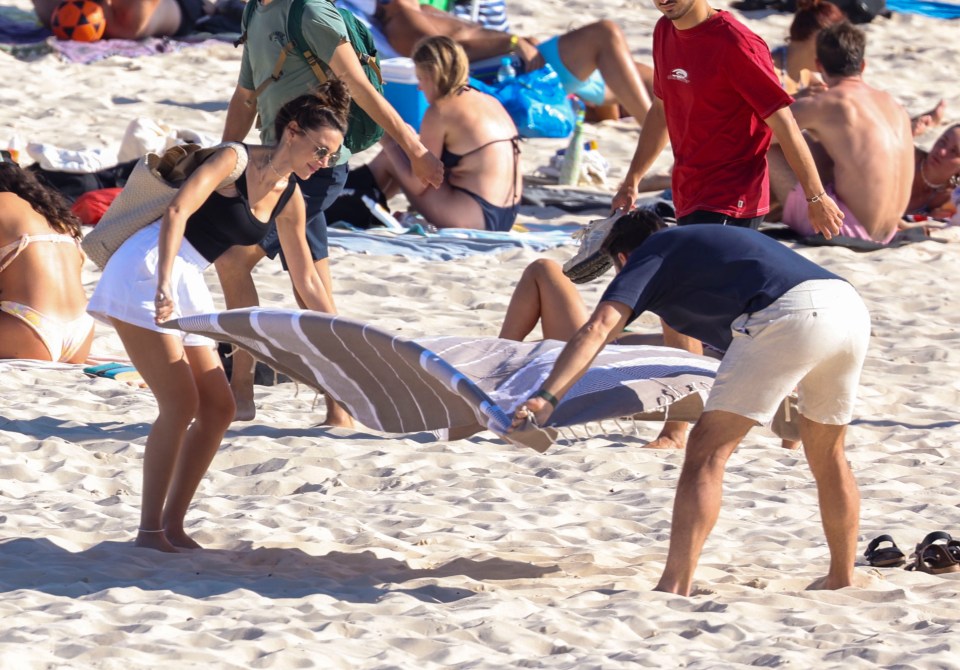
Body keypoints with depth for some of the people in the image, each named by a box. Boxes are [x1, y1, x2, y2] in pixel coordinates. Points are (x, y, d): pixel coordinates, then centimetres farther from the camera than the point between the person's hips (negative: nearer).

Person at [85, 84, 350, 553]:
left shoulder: (290, 198, 10)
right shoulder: (235, 160, -13)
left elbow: (306, 279, 19)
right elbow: (177, 211, -25)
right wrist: (163, 286, -36)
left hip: (186, 286, 9)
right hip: (146, 272, -9)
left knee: (219, 409, 5)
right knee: (180, 404, -14)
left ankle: (173, 523, 11)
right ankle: (149, 530, -7)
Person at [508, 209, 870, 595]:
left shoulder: (646, 257, 16)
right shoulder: (704, 242, 38)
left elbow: (598, 328, -1)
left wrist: (547, 396, -11)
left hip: (788, 317, -8)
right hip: (852, 307, 8)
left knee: (706, 450, -3)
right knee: (827, 457, 25)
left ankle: (674, 588, -10)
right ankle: (841, 584, 33)